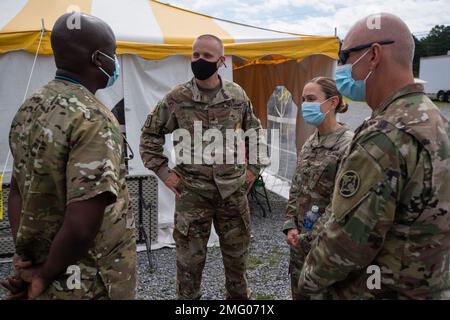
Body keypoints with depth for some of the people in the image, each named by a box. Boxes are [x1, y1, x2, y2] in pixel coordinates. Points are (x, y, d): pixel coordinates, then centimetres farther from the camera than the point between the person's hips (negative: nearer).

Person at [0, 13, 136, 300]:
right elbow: (81, 226, -30)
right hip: (91, 282, -7)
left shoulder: (29, 108, 2)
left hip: (38, 262, 7)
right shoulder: (93, 119, -24)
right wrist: (46, 274, -14)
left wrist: (24, 258, 6)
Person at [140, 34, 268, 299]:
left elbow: (256, 133, 14)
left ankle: (239, 295, 41)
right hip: (192, 193, -2)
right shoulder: (176, 99, -6)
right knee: (190, 257, 9)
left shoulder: (238, 96, 1)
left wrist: (253, 168, 8)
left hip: (233, 190, 2)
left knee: (237, 253, 17)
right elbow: (150, 136, 5)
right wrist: (163, 172, -2)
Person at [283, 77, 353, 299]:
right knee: (299, 290, 20)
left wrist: (309, 238, -17)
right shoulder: (310, 142, 5)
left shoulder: (348, 145, -18)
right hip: (300, 236, 7)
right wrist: (290, 226, 0)